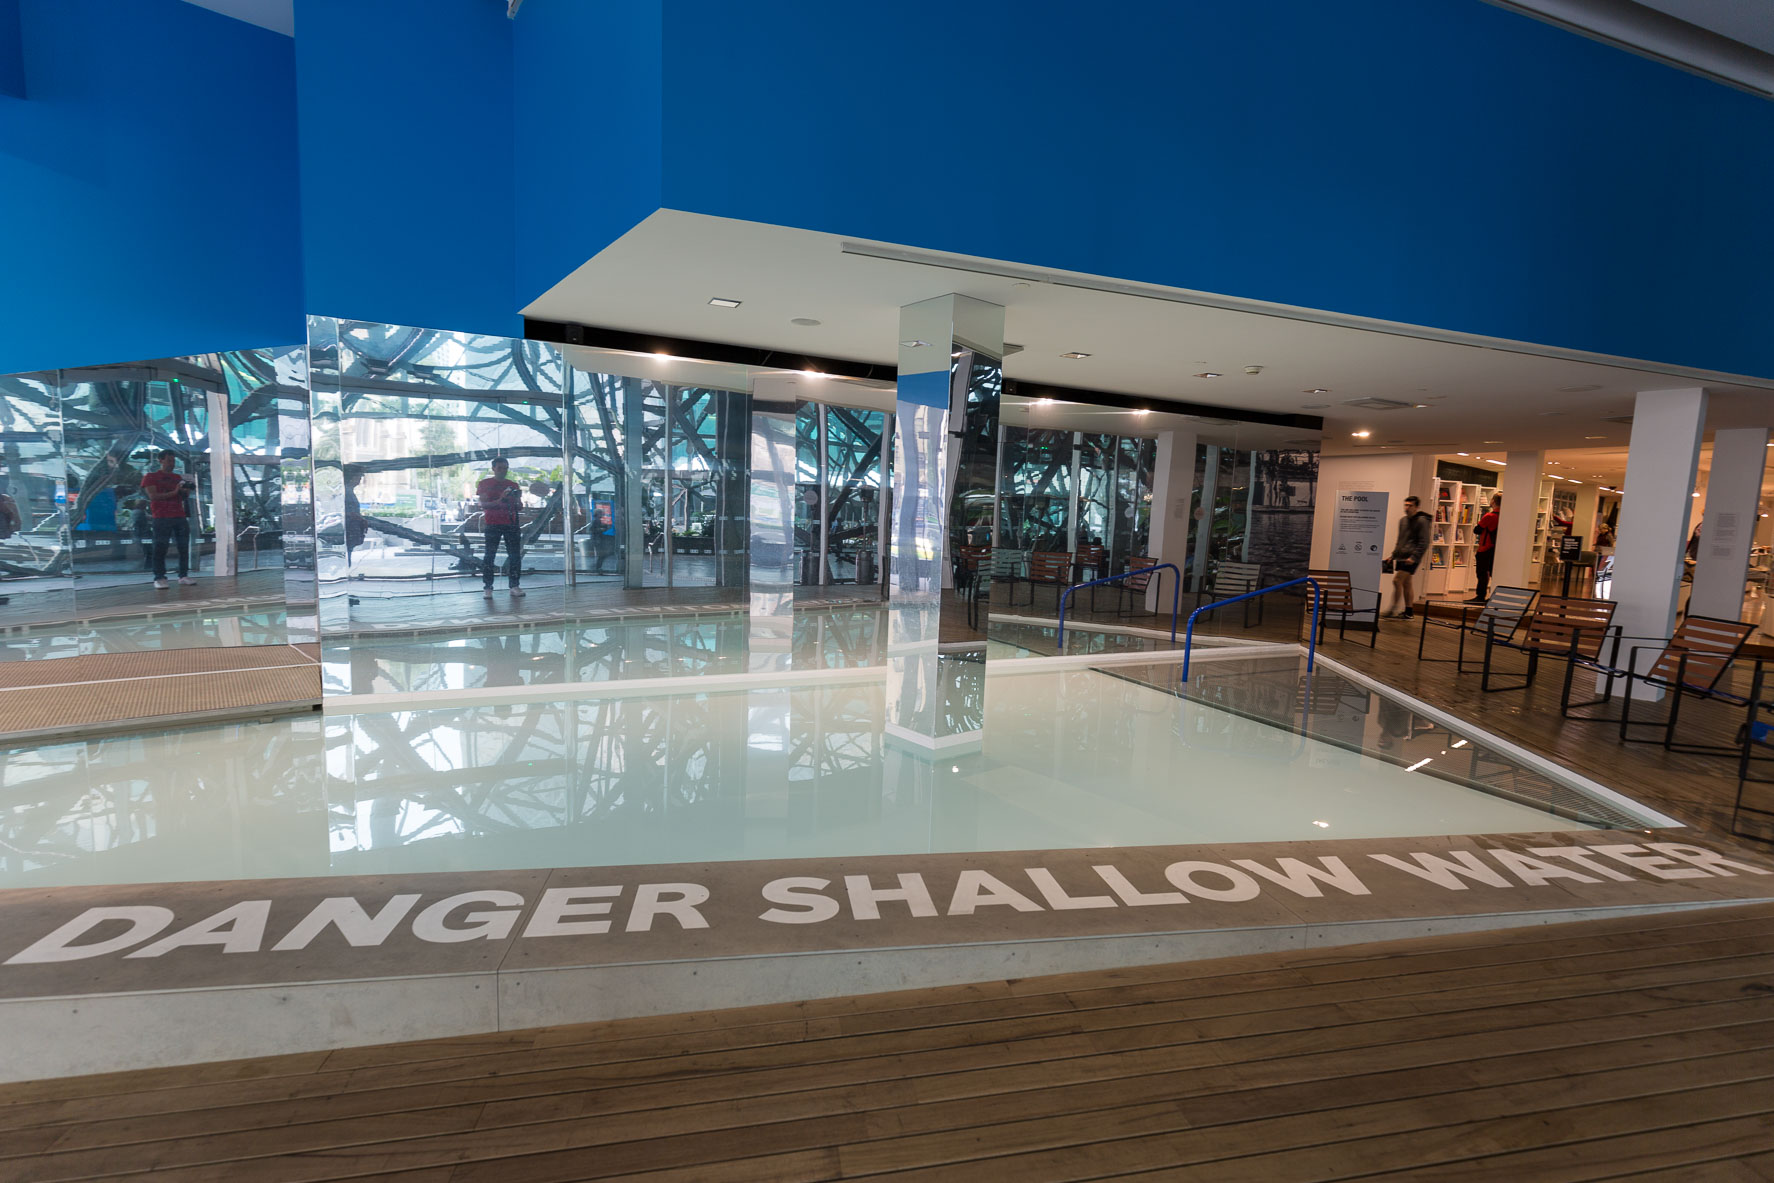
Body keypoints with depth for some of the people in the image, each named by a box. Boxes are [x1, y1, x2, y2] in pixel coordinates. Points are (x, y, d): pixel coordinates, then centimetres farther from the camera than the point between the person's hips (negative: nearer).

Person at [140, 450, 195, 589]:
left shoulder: (178, 477, 20)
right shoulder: (150, 477, 4)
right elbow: (153, 496, -8)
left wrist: (187, 491, -2)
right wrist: (173, 492, -17)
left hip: (180, 517, 5)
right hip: (162, 519, -5)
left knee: (184, 547, 2)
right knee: (160, 548, -7)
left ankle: (183, 575, 6)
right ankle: (159, 578, -6)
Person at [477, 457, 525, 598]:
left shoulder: (513, 485, 14)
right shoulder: (485, 483, 4)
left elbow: (520, 507, 14)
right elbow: (482, 505, -5)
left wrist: (517, 503, -10)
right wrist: (498, 502, -21)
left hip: (511, 523, 3)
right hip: (492, 524, -3)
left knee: (515, 555, -1)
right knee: (490, 555, -3)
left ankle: (514, 586, 4)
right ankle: (487, 587, 0)